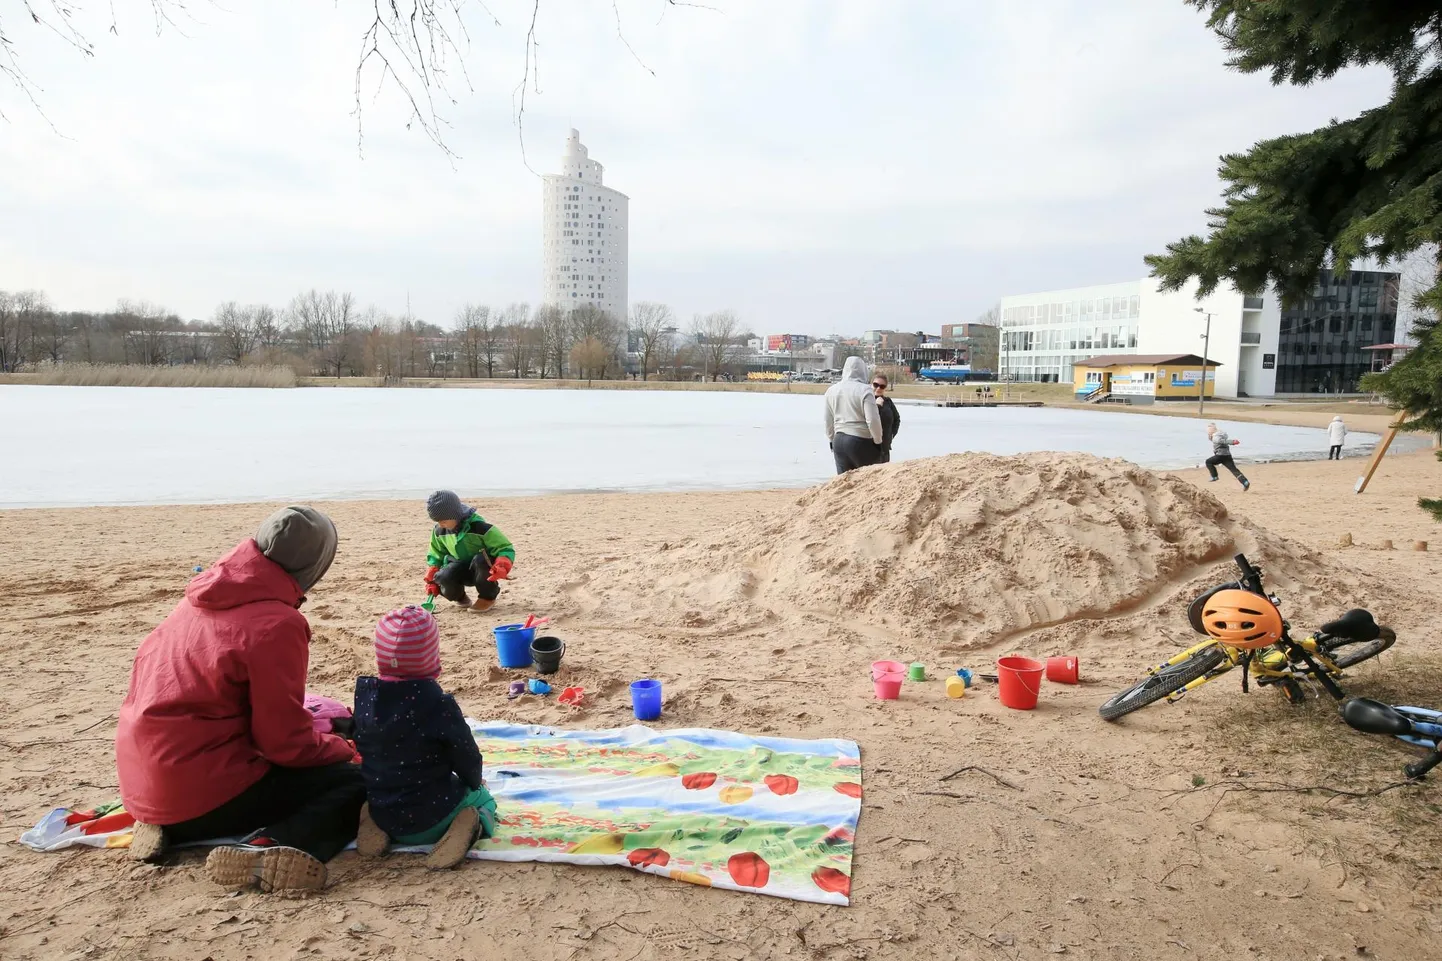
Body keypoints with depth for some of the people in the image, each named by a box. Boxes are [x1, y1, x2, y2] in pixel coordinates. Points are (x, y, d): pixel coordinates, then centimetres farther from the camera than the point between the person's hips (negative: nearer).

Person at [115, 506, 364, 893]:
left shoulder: (202, 600, 6)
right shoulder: (277, 625, -18)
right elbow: (287, 743, -16)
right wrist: (345, 749, 4)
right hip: (200, 794, -8)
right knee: (355, 784, -3)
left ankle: (166, 826, 10)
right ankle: (265, 851, -26)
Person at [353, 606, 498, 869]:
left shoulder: (364, 694, -10)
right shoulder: (438, 704, -25)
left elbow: (362, 747, 6)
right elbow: (467, 757, -14)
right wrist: (475, 782, 10)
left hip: (382, 814, 5)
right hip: (432, 819, -5)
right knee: (483, 798, 26)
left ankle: (377, 826, 7)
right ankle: (471, 823, -9)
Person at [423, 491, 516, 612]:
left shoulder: (479, 527, -24)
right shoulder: (439, 531, -5)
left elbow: (506, 549, -22)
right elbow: (436, 555, 12)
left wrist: (501, 567, -42)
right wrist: (432, 580, 2)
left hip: (483, 569, -3)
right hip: (461, 570, 3)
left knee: (481, 559, -39)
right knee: (444, 578, -31)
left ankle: (488, 597, -12)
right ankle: (459, 597, 7)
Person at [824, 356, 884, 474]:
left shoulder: (831, 390, 7)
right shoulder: (864, 391, -11)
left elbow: (828, 421, 14)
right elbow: (873, 420, -15)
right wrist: (878, 441, -2)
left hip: (839, 441, 5)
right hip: (861, 442, -5)